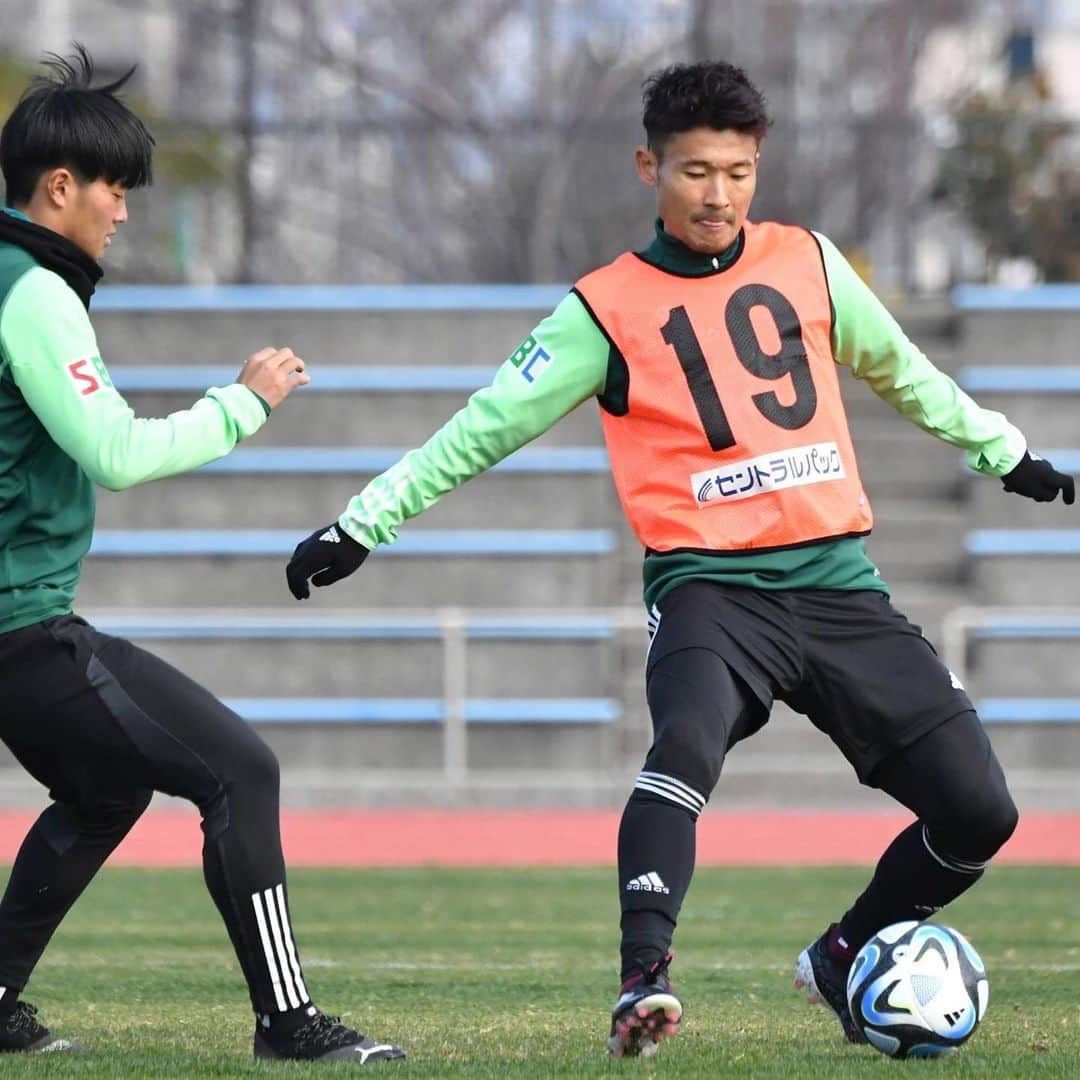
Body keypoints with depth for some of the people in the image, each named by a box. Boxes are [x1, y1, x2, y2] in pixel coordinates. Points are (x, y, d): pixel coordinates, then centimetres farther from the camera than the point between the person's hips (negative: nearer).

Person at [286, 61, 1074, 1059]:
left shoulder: (808, 264, 12)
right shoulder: (609, 309, 1)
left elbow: (900, 370, 29)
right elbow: (486, 427, 2)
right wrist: (363, 524, -2)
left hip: (838, 581, 4)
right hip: (712, 585, -4)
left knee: (979, 814, -2)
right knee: (691, 740, -37)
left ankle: (845, 960, 21)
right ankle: (642, 981, -42)